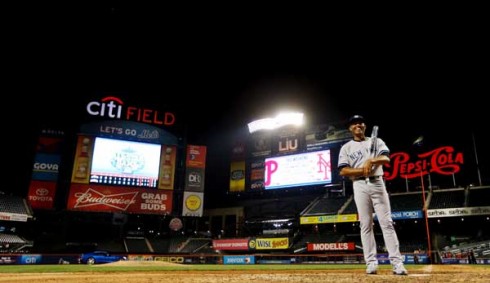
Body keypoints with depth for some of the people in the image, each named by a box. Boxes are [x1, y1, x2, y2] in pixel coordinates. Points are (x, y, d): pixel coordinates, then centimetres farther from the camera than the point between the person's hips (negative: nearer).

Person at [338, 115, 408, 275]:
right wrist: (362, 170, -14)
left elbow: (386, 158, -6)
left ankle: (397, 262, -3)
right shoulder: (346, 148, 9)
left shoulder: (376, 141, 13)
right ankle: (371, 263, 3)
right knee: (366, 225, 0)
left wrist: (371, 161, -24)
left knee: (387, 223, -3)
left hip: (377, 184, 1)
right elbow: (343, 171, -2)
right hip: (360, 186, 0)